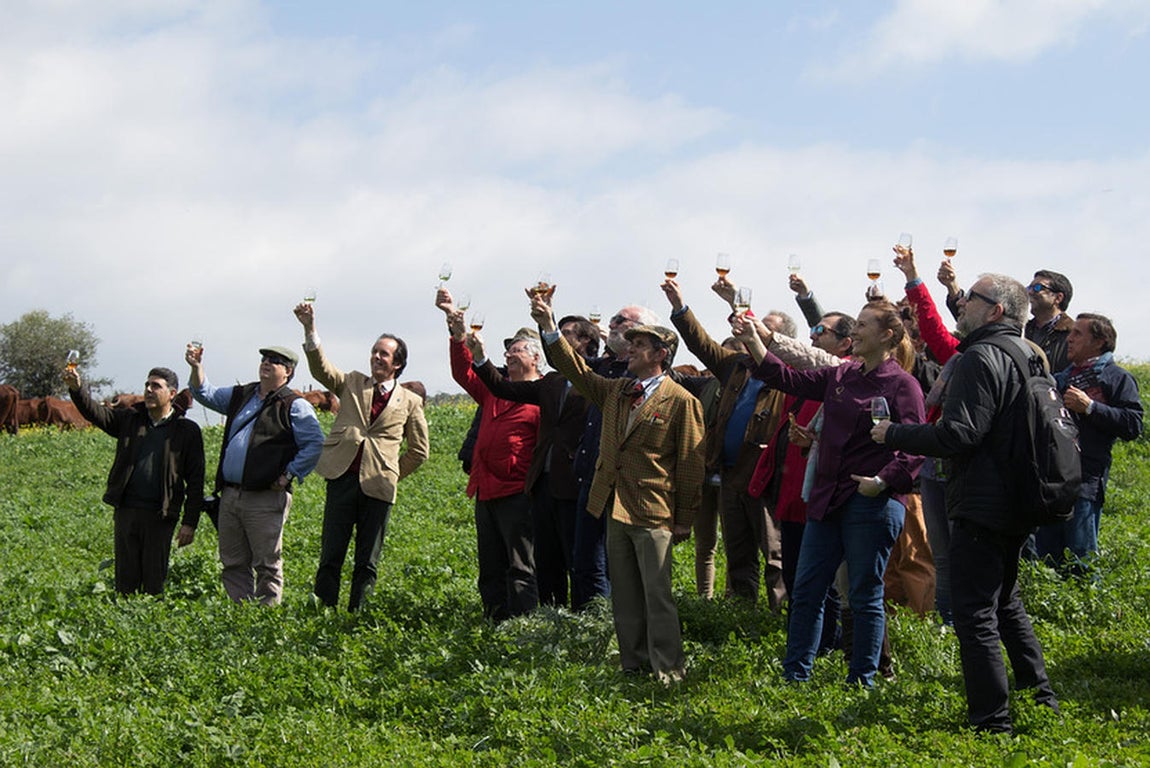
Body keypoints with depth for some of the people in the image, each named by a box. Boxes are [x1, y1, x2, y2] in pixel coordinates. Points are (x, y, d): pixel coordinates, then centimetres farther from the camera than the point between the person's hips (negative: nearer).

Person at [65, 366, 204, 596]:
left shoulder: (187, 430, 1)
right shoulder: (130, 419, 10)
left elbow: (195, 481, 1)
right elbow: (95, 412, -3)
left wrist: (190, 523, -4)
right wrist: (76, 389, -23)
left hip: (160, 516, -3)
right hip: (126, 510, 3)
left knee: (154, 581, 1)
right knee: (125, 579, 6)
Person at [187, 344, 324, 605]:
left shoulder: (295, 406, -2)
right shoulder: (240, 396, 18)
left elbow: (315, 444, -6)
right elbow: (206, 395, 21)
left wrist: (289, 475, -10)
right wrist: (197, 367, 3)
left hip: (265, 499, -7)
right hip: (229, 495, 7)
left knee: (267, 564, -4)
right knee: (233, 563, 9)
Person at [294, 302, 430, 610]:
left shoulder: (410, 402, 9)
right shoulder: (352, 384, 13)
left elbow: (419, 451, 15)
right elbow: (320, 367, -3)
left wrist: (392, 475, 8)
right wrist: (309, 328, -16)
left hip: (377, 487, -1)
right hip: (342, 479, 1)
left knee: (367, 562, 4)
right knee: (330, 556, -1)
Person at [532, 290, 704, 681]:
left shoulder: (681, 402, -7)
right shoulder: (616, 391, 14)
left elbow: (691, 464, -6)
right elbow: (576, 369, 17)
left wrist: (684, 519, -7)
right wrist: (548, 326, 7)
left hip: (653, 515, -7)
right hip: (616, 509, 7)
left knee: (657, 594, -6)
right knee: (624, 595, 11)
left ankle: (667, 670, 0)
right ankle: (633, 665, 19)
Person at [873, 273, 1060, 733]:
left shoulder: (981, 358, -17)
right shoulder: (1030, 356, 13)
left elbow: (957, 435, -24)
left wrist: (893, 434, -11)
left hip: (981, 503, -10)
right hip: (1016, 504, 10)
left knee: (973, 613, -5)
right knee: (1004, 601, 23)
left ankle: (992, 720, -4)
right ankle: (1039, 698, 27)